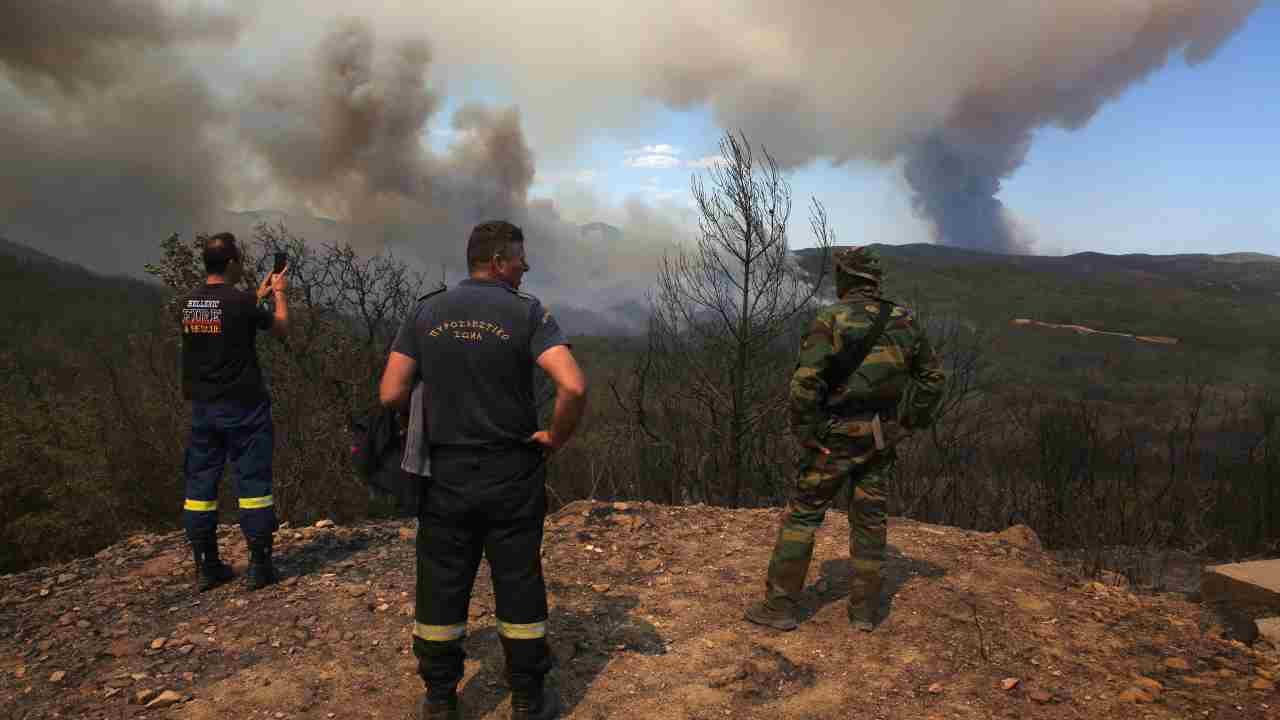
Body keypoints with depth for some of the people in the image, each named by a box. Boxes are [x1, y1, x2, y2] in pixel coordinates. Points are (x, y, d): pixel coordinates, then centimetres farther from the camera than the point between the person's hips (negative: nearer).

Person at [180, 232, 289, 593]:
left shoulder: (189, 303, 4)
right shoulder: (240, 301, -15)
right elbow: (282, 328, 1)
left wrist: (259, 295, 29)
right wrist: (279, 294, 17)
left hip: (203, 407, 6)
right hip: (243, 408, -6)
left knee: (200, 482, 10)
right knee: (253, 481, 2)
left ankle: (206, 566, 16)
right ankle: (259, 565, 6)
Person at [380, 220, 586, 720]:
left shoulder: (425, 313, 1)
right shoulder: (526, 312, -9)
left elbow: (391, 394, -4)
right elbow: (574, 386, -23)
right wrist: (556, 437, -6)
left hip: (445, 474, 3)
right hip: (512, 475, -2)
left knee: (441, 588, 13)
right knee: (519, 586, 10)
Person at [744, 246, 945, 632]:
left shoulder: (831, 319, -14)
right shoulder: (903, 321, 3)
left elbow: (805, 381, -22)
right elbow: (933, 376, 11)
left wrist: (805, 432, -12)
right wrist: (908, 422, 15)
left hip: (836, 437, -5)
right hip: (881, 438, 5)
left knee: (803, 514, 4)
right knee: (869, 518, 14)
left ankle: (779, 606, 8)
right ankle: (864, 609, 22)